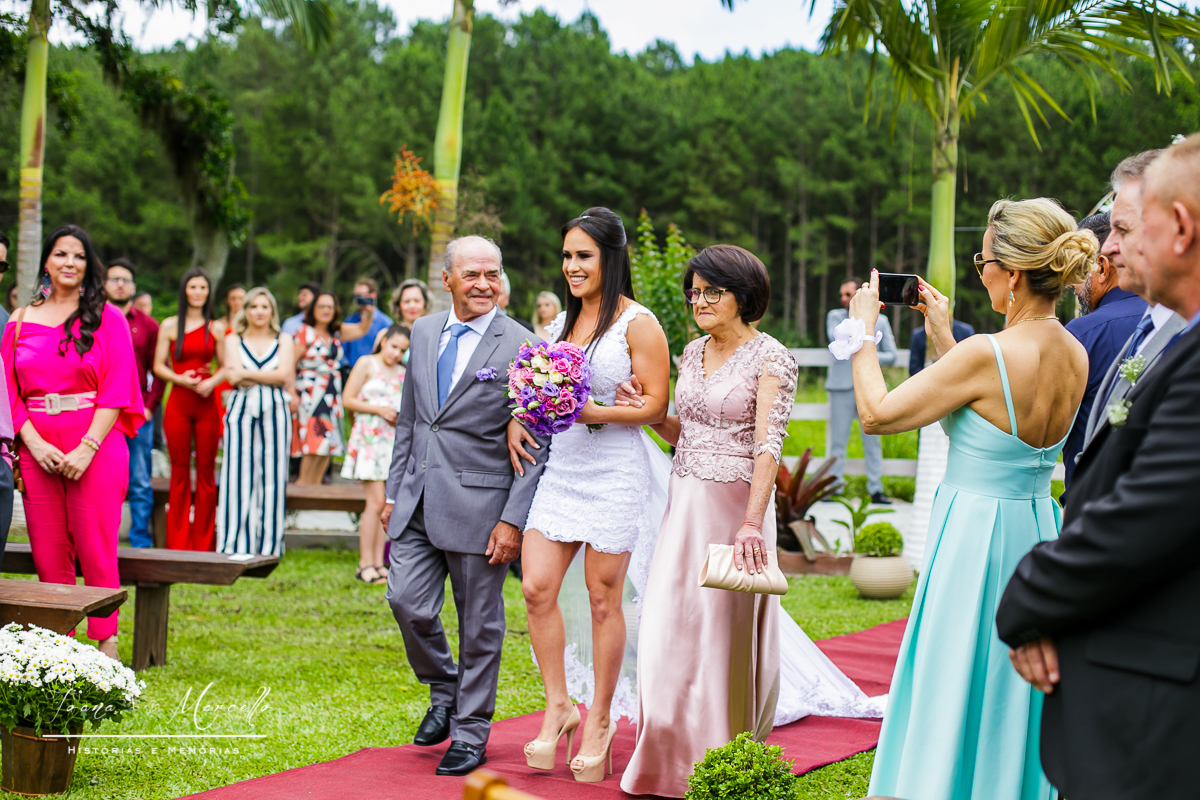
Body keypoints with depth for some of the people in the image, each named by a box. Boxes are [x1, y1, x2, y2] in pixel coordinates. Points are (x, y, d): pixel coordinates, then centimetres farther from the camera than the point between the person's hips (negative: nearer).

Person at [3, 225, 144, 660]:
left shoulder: (107, 318, 4)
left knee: (96, 550, -5)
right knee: (48, 554, 2)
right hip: (38, 450, 3)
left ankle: (106, 643, -1)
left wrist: (86, 448, -13)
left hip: (96, 450, -3)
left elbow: (116, 391, -3)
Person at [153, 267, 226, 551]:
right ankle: (178, 541, 8)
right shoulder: (169, 326, 7)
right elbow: (158, 366, 4)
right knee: (179, 471, 2)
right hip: (178, 403, -1)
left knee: (206, 470, 1)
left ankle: (204, 542, 8)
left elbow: (225, 366, 10)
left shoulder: (216, 328, 10)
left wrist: (212, 381, -10)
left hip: (207, 404, 1)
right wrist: (180, 379, -13)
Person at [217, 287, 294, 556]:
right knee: (239, 476, -6)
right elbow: (233, 375, -3)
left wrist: (247, 374, -6)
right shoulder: (233, 340, 12)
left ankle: (267, 545, 2)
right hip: (241, 411, 0)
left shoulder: (283, 340, 12)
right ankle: (235, 545, -3)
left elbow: (284, 375, -5)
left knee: (272, 476, -2)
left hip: (274, 412, 1)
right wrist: (268, 377, -5)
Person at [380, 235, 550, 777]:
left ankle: (470, 735, 18)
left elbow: (533, 447, -8)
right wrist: (393, 492, 14)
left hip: (478, 506, -4)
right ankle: (443, 691, 25)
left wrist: (513, 520, -14)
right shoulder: (423, 332, 10)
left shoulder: (520, 348, -7)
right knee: (407, 603, -3)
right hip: (418, 503, 5)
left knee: (479, 625, 4)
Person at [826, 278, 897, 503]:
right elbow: (835, 339, -11)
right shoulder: (835, 316, 9)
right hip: (841, 387, -1)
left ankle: (875, 489, 3)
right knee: (838, 440, -2)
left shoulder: (880, 320, 11)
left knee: (872, 440, 0)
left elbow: (891, 355, 9)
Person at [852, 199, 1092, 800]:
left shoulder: (986, 354, -21)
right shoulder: (1075, 357, 1)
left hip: (974, 536, -8)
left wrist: (862, 329, -2)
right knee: (1012, 703, 17)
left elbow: (876, 413, -15)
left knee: (952, 701, 2)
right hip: (1038, 530, 8)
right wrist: (943, 340, 17)